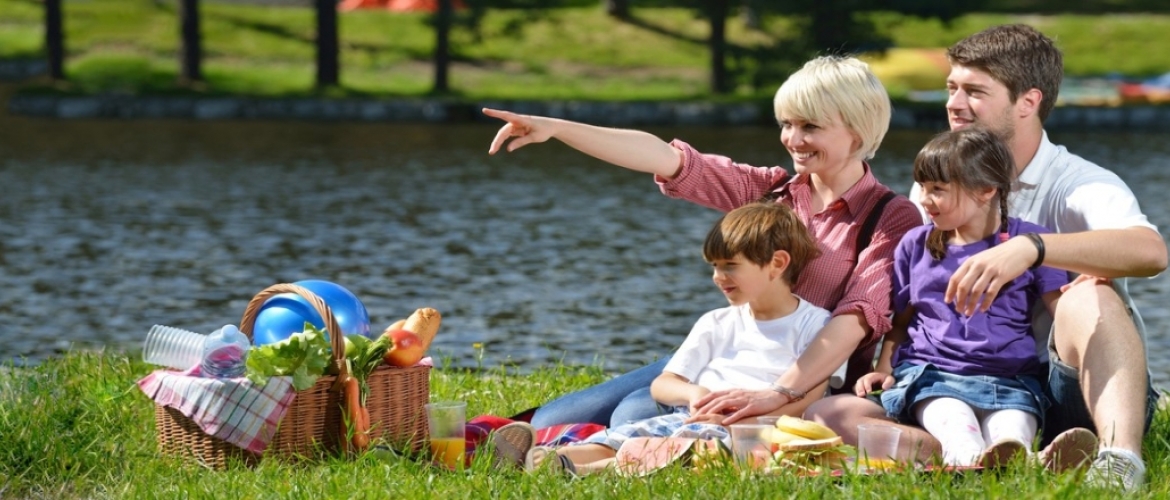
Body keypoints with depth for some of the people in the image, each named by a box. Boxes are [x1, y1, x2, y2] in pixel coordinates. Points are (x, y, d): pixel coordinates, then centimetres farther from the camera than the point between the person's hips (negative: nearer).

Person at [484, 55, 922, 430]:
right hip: (717, 360, 7)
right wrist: (555, 128, -10)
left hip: (805, 384, -7)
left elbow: (858, 317, -21)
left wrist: (779, 394, -36)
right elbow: (667, 159, 1)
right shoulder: (774, 190, 10)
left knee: (636, 416, -29)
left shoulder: (892, 219, -7)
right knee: (551, 422, -9)